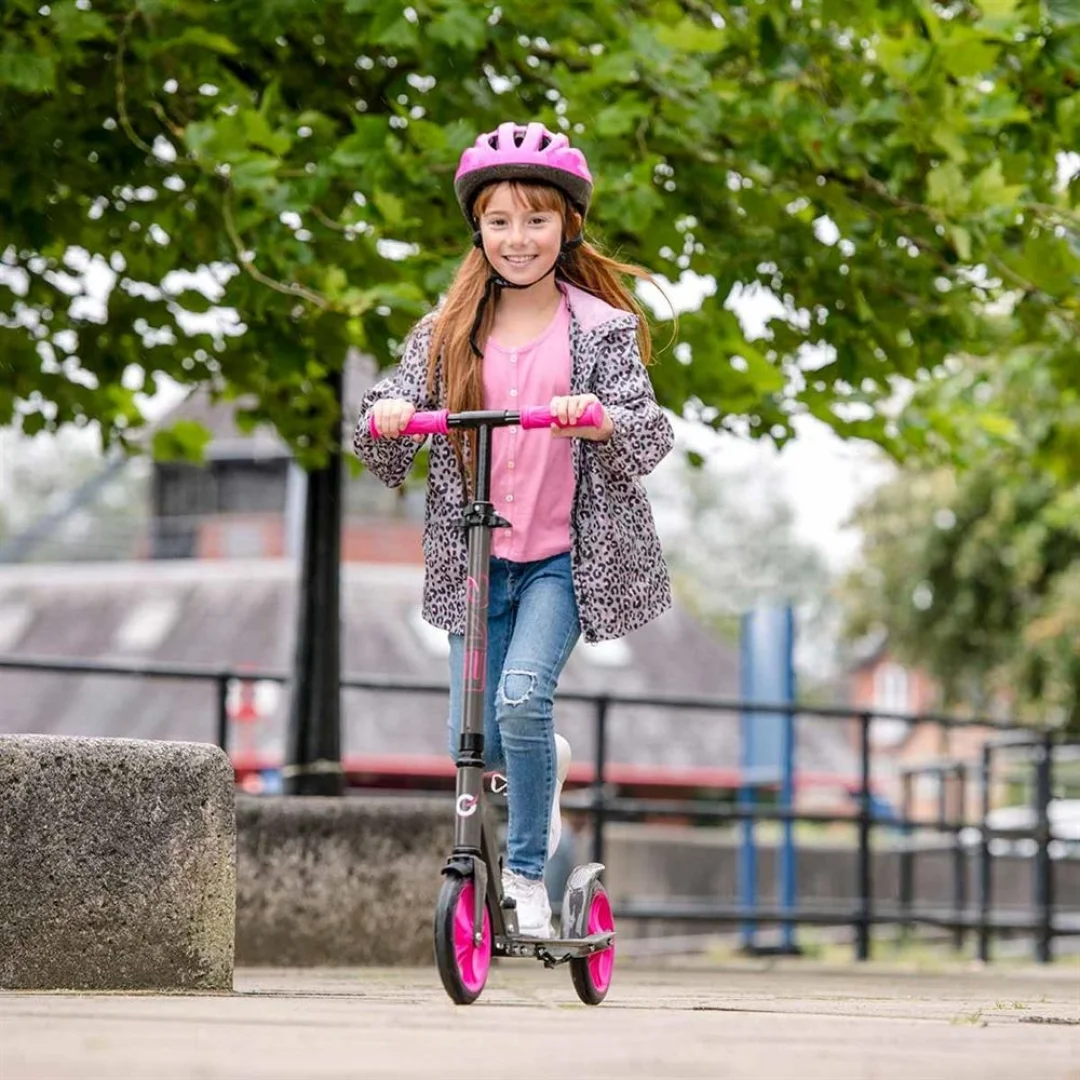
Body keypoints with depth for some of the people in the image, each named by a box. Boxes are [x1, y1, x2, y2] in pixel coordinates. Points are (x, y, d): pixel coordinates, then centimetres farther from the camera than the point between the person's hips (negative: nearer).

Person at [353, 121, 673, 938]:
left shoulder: (602, 329, -1)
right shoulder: (447, 333, 5)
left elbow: (651, 434, -10)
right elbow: (389, 456, 3)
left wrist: (602, 419, -31)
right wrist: (385, 419, -21)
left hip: (564, 556, -3)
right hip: (475, 556, 3)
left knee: (523, 695, -24)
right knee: (473, 741, 0)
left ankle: (527, 871, -7)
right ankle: (545, 764, 36)